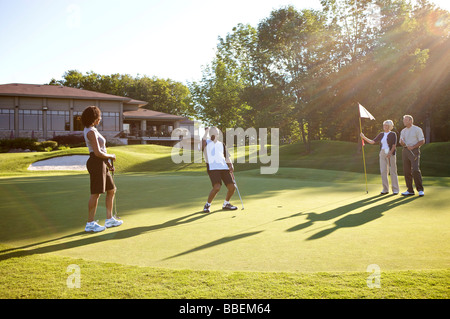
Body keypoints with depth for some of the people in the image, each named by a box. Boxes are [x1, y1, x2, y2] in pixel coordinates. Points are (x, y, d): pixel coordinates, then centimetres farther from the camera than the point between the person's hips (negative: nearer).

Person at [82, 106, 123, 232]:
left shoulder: (91, 130, 17)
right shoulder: (91, 132, -15)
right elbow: (97, 153, -21)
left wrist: (108, 163, 16)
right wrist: (111, 156, -4)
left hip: (101, 164, 10)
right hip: (96, 164, -10)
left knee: (111, 190, 14)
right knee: (96, 193, -4)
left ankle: (109, 219, 22)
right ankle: (90, 224, 4)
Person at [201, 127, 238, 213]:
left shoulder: (222, 144, 22)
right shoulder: (206, 143, 10)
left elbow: (227, 157, 22)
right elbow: (203, 143, -16)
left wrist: (231, 166, 7)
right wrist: (206, 132, -8)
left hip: (224, 167, 5)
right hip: (212, 168, -5)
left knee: (232, 187, -2)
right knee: (217, 187, -24)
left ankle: (226, 204, 25)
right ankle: (207, 205, -1)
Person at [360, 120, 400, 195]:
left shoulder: (393, 134, -1)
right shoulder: (381, 134, 13)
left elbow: (394, 145, -10)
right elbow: (372, 142, 9)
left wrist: (390, 153, -22)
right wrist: (364, 137, -2)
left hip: (391, 154, -4)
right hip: (382, 154, 5)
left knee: (393, 171, -2)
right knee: (383, 171, 0)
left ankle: (395, 189, 5)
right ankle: (385, 189, 7)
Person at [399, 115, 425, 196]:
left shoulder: (417, 129, -1)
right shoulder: (403, 131, 17)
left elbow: (422, 141, -5)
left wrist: (413, 147, -16)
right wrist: (402, 142, -3)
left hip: (414, 151, -6)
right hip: (405, 151, 6)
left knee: (415, 170, -16)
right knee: (406, 171, 2)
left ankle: (420, 190, -8)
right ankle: (410, 190, 8)